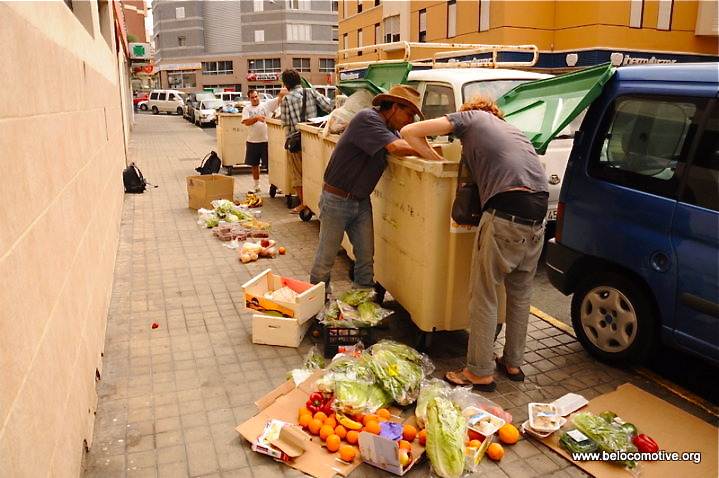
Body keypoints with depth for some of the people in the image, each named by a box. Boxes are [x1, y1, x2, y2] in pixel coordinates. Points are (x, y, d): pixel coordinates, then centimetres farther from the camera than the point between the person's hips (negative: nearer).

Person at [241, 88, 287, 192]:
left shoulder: (266, 105, 1)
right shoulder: (247, 109, 4)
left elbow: (278, 100, -10)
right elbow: (246, 122, -10)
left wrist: (281, 94, -32)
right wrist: (257, 118, -25)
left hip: (266, 140, -3)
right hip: (252, 141, 3)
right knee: (254, 165, 13)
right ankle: (257, 186, 27)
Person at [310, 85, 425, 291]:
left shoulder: (390, 129, 9)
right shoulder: (367, 118, -20)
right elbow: (396, 147, -32)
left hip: (361, 201, 8)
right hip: (337, 199, -8)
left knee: (366, 255, 8)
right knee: (326, 256, 3)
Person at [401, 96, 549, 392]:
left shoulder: (470, 117, 13)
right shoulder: (512, 130, 32)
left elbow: (409, 131, 6)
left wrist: (439, 161, 14)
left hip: (506, 213, -7)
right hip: (538, 212, 8)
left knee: (484, 296, 5)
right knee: (520, 293, 20)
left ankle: (480, 373, 15)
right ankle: (513, 363, 35)